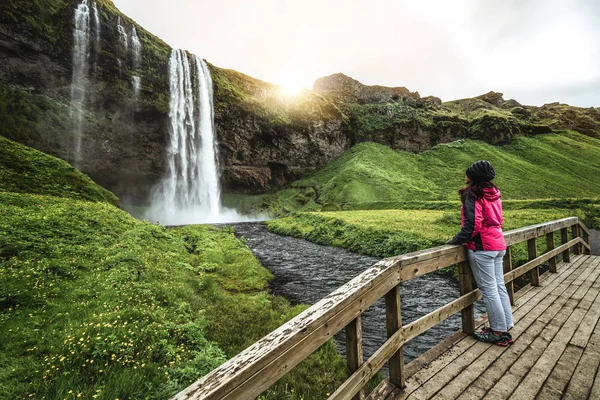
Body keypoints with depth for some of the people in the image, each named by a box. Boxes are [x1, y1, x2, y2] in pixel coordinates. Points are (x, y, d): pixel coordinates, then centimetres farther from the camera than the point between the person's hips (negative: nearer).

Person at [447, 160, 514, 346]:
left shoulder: (473, 195, -14)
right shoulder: (493, 194, 11)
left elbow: (471, 225, -20)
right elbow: (496, 220, 17)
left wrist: (455, 240, -10)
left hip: (481, 248, -9)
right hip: (498, 245, 9)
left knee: (488, 289, 1)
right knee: (499, 286, 14)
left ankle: (499, 332, 11)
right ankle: (506, 327, 24)